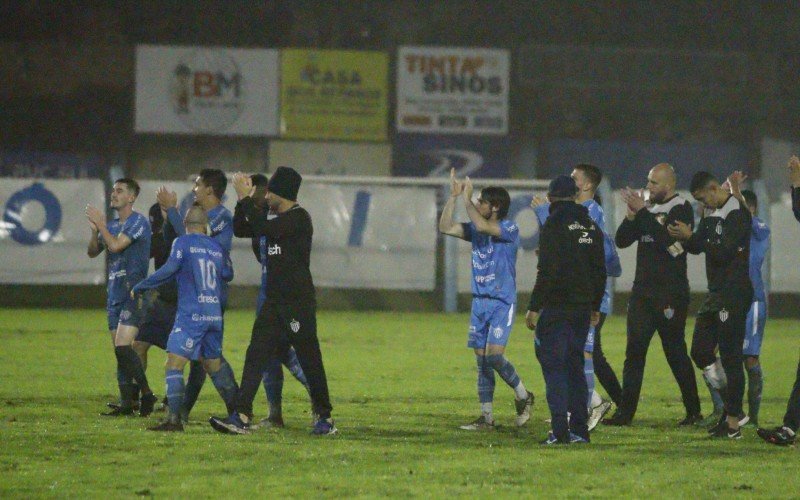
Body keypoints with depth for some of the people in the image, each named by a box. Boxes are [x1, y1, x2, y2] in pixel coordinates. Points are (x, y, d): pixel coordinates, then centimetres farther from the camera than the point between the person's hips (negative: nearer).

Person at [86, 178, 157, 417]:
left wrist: (100, 224, -7)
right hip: (114, 294, 8)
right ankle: (127, 402, 7)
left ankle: (146, 393, -10)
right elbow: (92, 252, 15)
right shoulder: (112, 225, 17)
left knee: (123, 347, -18)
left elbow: (116, 245, -18)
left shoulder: (138, 222, -8)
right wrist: (94, 230, -2)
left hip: (133, 293, -8)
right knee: (119, 350, 5)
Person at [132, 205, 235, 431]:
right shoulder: (217, 247, 12)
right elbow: (228, 274, 25)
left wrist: (139, 287, -6)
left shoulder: (183, 243, -4)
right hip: (214, 316, 6)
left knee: (173, 364, -9)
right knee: (214, 366, 20)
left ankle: (174, 419, -21)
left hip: (191, 316, -6)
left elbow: (169, 270, -15)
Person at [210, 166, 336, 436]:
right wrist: (245, 199, 8)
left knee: (309, 360, -1)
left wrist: (246, 198, -12)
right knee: (256, 355, -3)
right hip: (275, 302, 9)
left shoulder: (299, 219, -11)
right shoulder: (279, 219, 18)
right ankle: (242, 416, -9)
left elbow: (262, 228, -22)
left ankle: (325, 418, 10)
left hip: (299, 303, -9)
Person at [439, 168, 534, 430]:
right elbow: (445, 227, 4)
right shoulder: (475, 229, 10)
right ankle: (486, 417, 8)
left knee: (493, 355, -18)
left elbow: (481, 225, -25)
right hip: (479, 301, 7)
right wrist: (453, 196, -2)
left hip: (502, 302, -7)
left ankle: (523, 396, 5)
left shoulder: (509, 229, -10)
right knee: (482, 360, 5)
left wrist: (466, 199, -14)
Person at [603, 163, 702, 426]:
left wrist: (642, 212, -19)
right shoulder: (648, 207, 14)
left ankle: (693, 411, 9)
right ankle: (626, 412, -1)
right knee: (634, 352, 0)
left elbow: (668, 240, -22)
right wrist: (632, 215, -7)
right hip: (643, 291, 6)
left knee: (676, 352, -1)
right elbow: (621, 240, 10)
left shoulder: (681, 209, -6)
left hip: (670, 294, -6)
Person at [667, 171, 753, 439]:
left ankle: (733, 421, -5)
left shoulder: (738, 215, -13)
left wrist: (691, 237, -19)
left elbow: (724, 252, -21)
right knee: (700, 352, 8)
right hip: (715, 295, 9)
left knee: (731, 357, -8)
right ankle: (731, 404, 20)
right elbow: (696, 247, 13)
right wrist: (684, 238, -7)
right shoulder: (711, 215, 14)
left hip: (735, 295, -9)